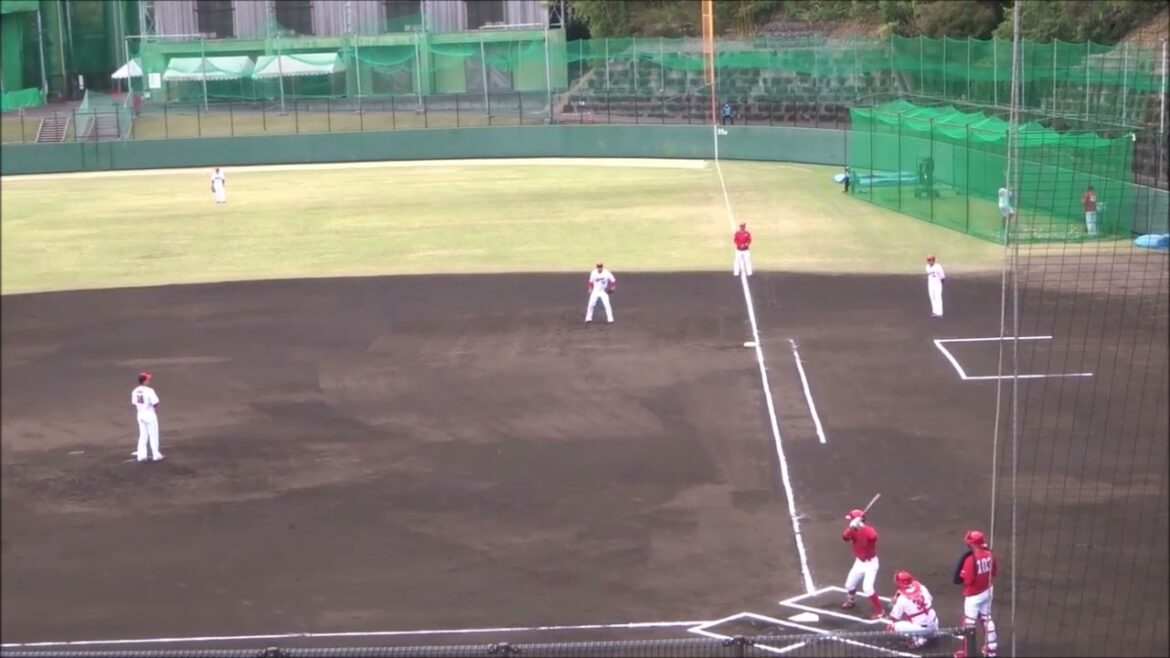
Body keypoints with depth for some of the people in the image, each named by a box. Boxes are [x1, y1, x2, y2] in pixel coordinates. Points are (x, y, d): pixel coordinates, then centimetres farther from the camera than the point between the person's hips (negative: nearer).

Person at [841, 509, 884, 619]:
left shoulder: (869, 530, -24)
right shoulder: (853, 531, -6)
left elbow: (873, 536, -46)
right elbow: (845, 537, -24)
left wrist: (861, 527, -47)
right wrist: (851, 527, -40)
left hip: (870, 563, -7)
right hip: (859, 562, 7)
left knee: (867, 588, -18)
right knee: (849, 584, 17)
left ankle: (879, 610, -3)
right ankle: (851, 601, 48)